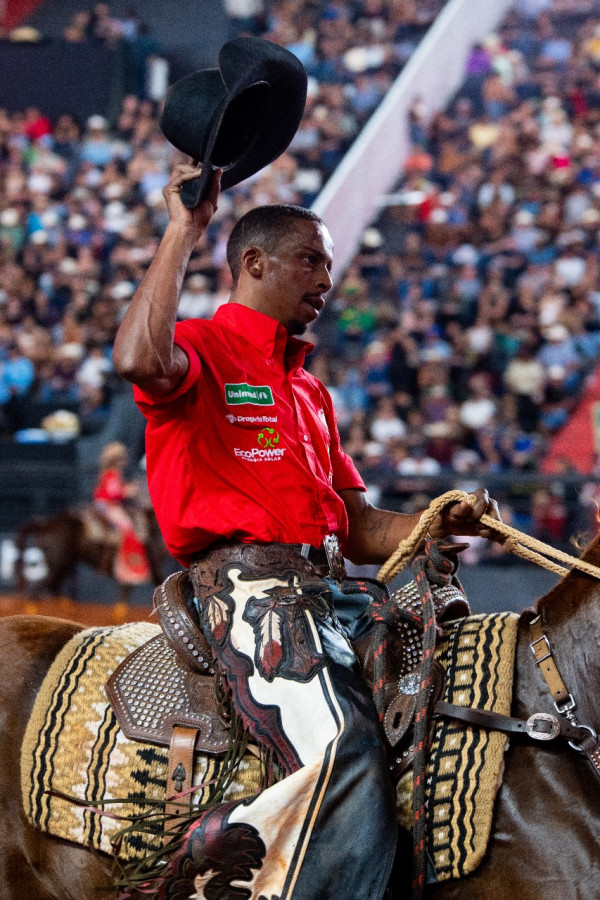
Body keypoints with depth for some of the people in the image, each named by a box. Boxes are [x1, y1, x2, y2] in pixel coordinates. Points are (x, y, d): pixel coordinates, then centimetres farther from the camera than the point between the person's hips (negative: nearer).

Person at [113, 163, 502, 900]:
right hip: (247, 584, -9)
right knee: (347, 770, -29)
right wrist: (182, 232, -16)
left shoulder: (308, 390, 30)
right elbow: (139, 360, -24)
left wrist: (440, 524, 6)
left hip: (320, 592, 9)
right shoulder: (202, 350, 4)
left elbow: (358, 528, 26)